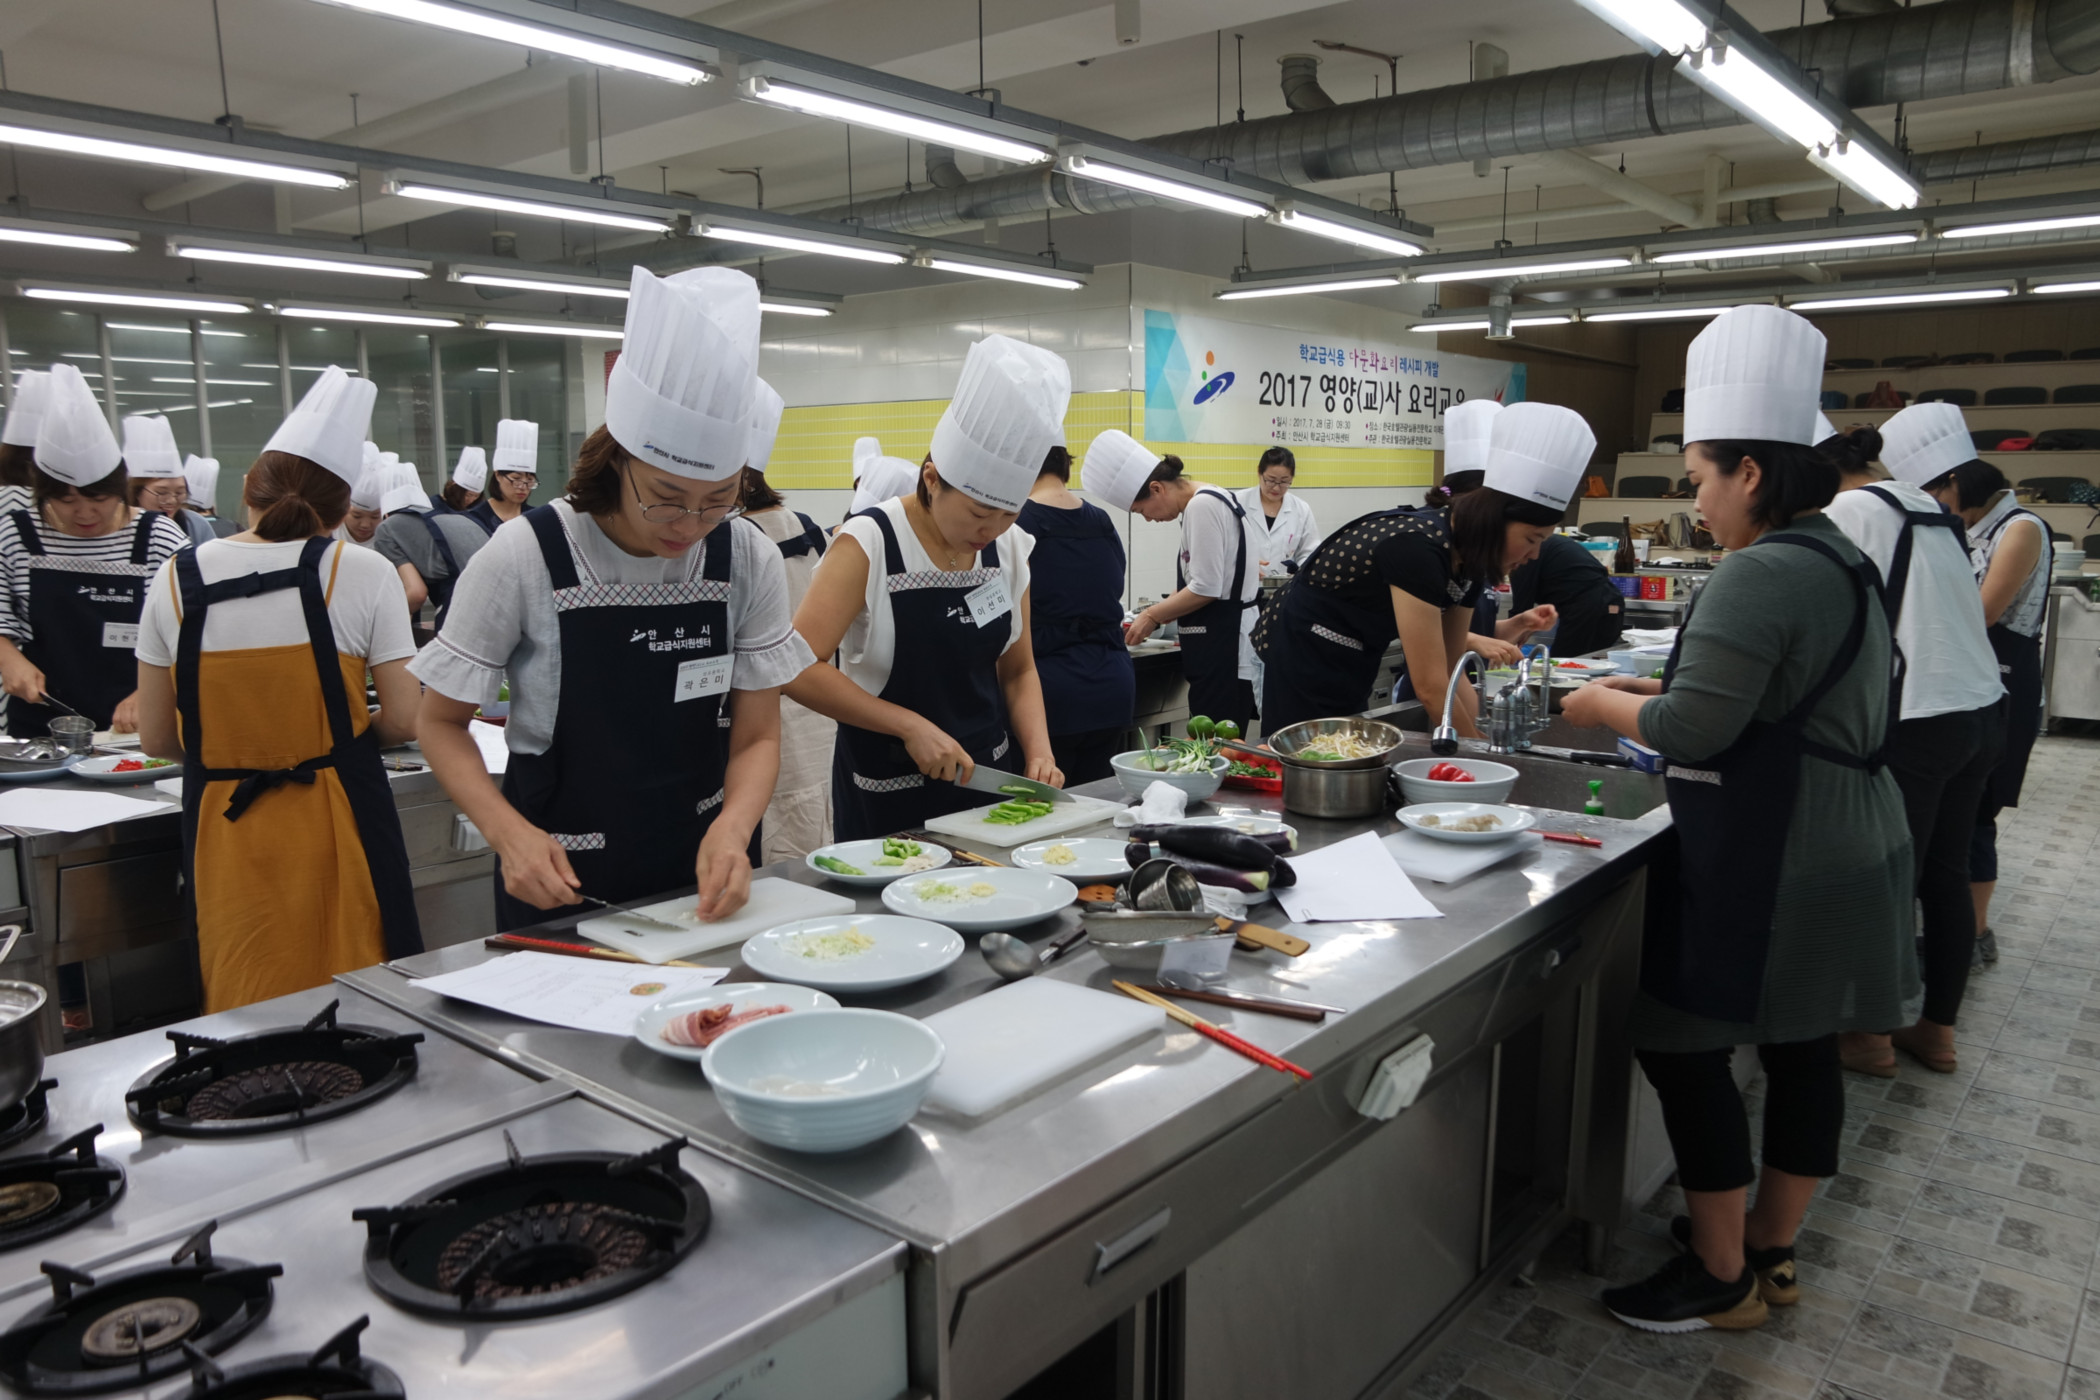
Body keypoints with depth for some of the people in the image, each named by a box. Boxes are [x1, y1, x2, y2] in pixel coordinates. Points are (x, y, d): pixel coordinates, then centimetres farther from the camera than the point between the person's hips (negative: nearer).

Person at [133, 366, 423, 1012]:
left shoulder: (175, 581, 1)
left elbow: (155, 738, 5)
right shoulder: (362, 573, -7)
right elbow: (403, 722, -7)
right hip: (336, 821, -2)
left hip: (222, 828, 3)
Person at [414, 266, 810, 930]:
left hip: (703, 875, 3)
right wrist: (510, 833, -22)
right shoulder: (526, 557, -17)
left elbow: (757, 736, -5)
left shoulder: (749, 559, -10)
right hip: (560, 881, -2)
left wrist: (732, 828, -24)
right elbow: (441, 721, -6)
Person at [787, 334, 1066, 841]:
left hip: (989, 781, 5)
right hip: (891, 800, -5)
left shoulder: (1010, 548, 1)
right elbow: (797, 669, -22)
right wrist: (910, 726, -23)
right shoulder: (868, 543, -15)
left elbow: (1018, 671, 9)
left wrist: (1039, 752, -7)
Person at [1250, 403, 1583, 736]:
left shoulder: (1468, 560, -3)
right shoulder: (1418, 547, -29)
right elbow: (1431, 687, -28)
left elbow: (1449, 672, 3)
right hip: (1304, 666, -9)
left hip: (1348, 672, 9)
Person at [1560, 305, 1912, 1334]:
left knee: (1680, 1045, 1)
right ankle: (1771, 1251, 30)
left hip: (1771, 868, -10)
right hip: (1846, 852, 10)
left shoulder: (1761, 573, -19)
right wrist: (1664, 690, 14)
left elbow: (1693, 730, -22)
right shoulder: (1843, 562, 13)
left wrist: (1606, 705, -4)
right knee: (1801, 1049, 16)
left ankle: (1721, 1275, 14)